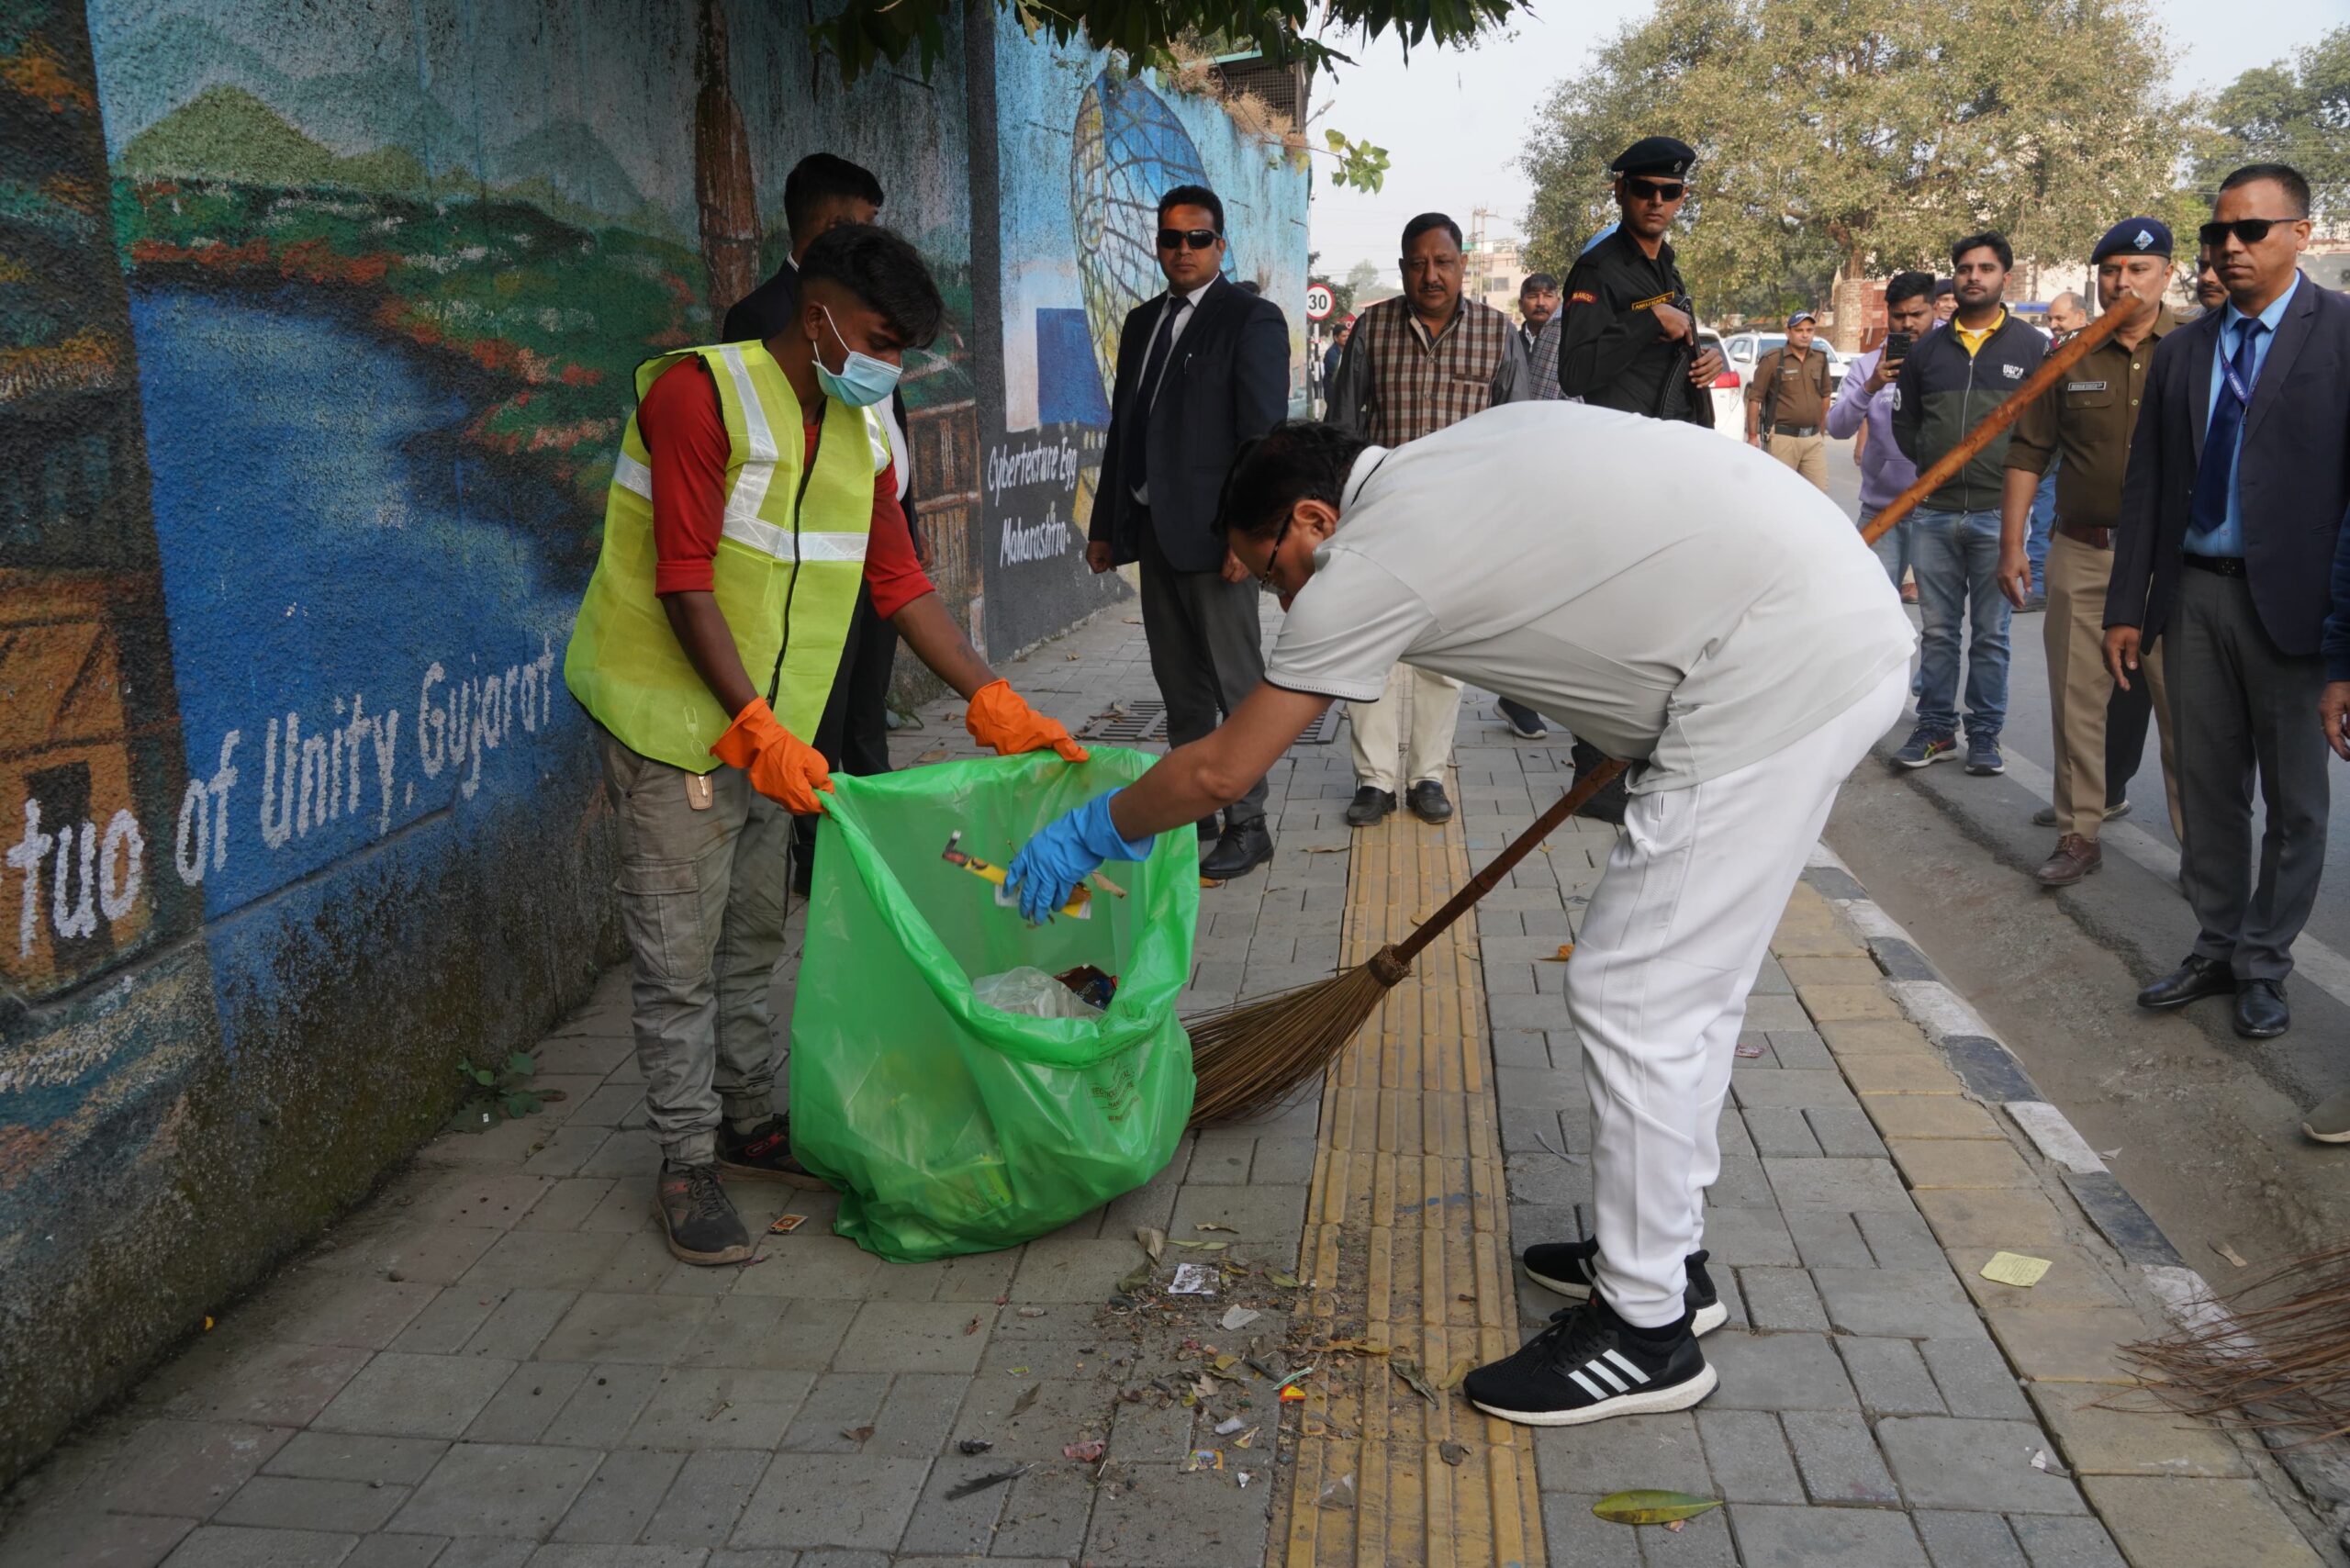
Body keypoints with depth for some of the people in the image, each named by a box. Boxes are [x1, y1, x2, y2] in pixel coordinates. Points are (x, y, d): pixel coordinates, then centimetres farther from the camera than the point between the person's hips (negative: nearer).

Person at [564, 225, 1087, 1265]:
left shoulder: (866, 433, 7)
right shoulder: (700, 393, -16)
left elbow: (899, 583, 9)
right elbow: (684, 584, -21)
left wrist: (994, 705, 2)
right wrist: (754, 726, -26)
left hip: (769, 728, 7)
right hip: (672, 713, -7)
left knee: (752, 939, 17)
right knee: (679, 953, -1)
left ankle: (751, 1121, 31)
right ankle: (686, 1162, 12)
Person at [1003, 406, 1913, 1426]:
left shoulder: (1372, 564, -8)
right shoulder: (1456, 456, 17)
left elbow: (1220, 770, -3)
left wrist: (1091, 833, 12)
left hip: (1779, 669, -10)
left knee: (1631, 999, -2)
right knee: (1676, 981, 18)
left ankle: (1647, 1328, 10)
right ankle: (1664, 1251, 32)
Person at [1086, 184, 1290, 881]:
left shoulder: (1252, 320, -6)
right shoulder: (1143, 321, 16)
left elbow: (1263, 433, -12)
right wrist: (1106, 524, 15)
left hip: (1213, 532, -7)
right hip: (1153, 529, 7)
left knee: (1236, 681, 0)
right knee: (1179, 685, 13)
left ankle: (1247, 824, 7)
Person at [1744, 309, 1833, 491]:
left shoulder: (1820, 359, 9)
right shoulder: (1772, 360, -8)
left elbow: (1825, 394, 20)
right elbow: (1754, 399, -8)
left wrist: (1821, 429, 20)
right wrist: (1752, 436, -10)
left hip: (1813, 439, 5)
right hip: (1782, 438, -5)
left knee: (1820, 492, 5)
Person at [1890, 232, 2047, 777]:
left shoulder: (2033, 348, 3)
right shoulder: (1927, 349, 10)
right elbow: (1905, 422, 19)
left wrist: (2019, 479, 1)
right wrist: (1935, 466, 11)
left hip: (1999, 514, -2)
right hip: (1935, 513, 2)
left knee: (1990, 633, 3)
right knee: (1938, 630, 8)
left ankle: (1985, 734, 11)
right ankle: (1936, 729, 16)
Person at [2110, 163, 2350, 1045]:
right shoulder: (2183, 351, 10)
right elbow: (2146, 484, 10)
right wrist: (2127, 606, 6)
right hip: (2194, 592, 4)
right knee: (2209, 788, 12)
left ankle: (2264, 965, 20)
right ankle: (2217, 948, 25)